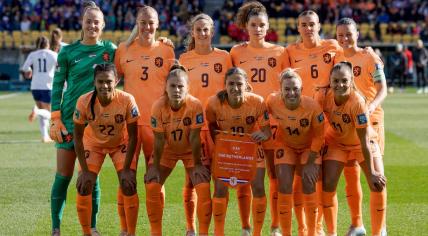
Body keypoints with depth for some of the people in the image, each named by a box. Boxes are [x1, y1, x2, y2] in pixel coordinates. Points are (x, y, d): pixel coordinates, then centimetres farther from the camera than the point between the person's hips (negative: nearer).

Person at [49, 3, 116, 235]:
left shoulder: (110, 49, 5)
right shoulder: (68, 52, 2)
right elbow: (57, 86, 3)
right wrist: (55, 119, -5)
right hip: (70, 118, -1)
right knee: (63, 175, -2)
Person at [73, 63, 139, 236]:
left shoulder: (127, 100, -31)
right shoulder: (84, 102, -30)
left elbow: (133, 136, -18)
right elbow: (78, 137, -17)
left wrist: (126, 169, -19)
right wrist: (85, 170, -17)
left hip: (120, 143, -1)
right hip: (93, 144, 1)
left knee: (129, 186, -12)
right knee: (83, 187, -9)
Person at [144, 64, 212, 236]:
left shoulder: (195, 105, -28)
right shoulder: (158, 106, -25)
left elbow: (194, 138, -22)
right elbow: (159, 140, -18)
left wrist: (197, 164, -16)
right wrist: (155, 167, -15)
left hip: (190, 150, -1)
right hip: (167, 150, 1)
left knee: (203, 188, -15)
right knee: (151, 186, -11)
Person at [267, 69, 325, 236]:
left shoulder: (312, 106, -30)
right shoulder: (273, 101, -26)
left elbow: (318, 136, -17)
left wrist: (310, 162, -15)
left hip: (309, 147, -2)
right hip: (286, 146, 2)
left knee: (309, 185, -11)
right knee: (284, 187, -7)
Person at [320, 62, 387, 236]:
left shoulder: (357, 102, -35)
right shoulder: (325, 97, -26)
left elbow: (364, 141, -30)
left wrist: (371, 172, -26)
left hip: (363, 142, -2)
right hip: (336, 141, 2)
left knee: (378, 184, -13)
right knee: (327, 184, -9)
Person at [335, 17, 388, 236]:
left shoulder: (369, 57, -7)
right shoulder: (337, 59, 7)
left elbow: (383, 89, -14)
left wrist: (372, 104, -32)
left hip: (369, 119, -4)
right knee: (350, 173, 7)